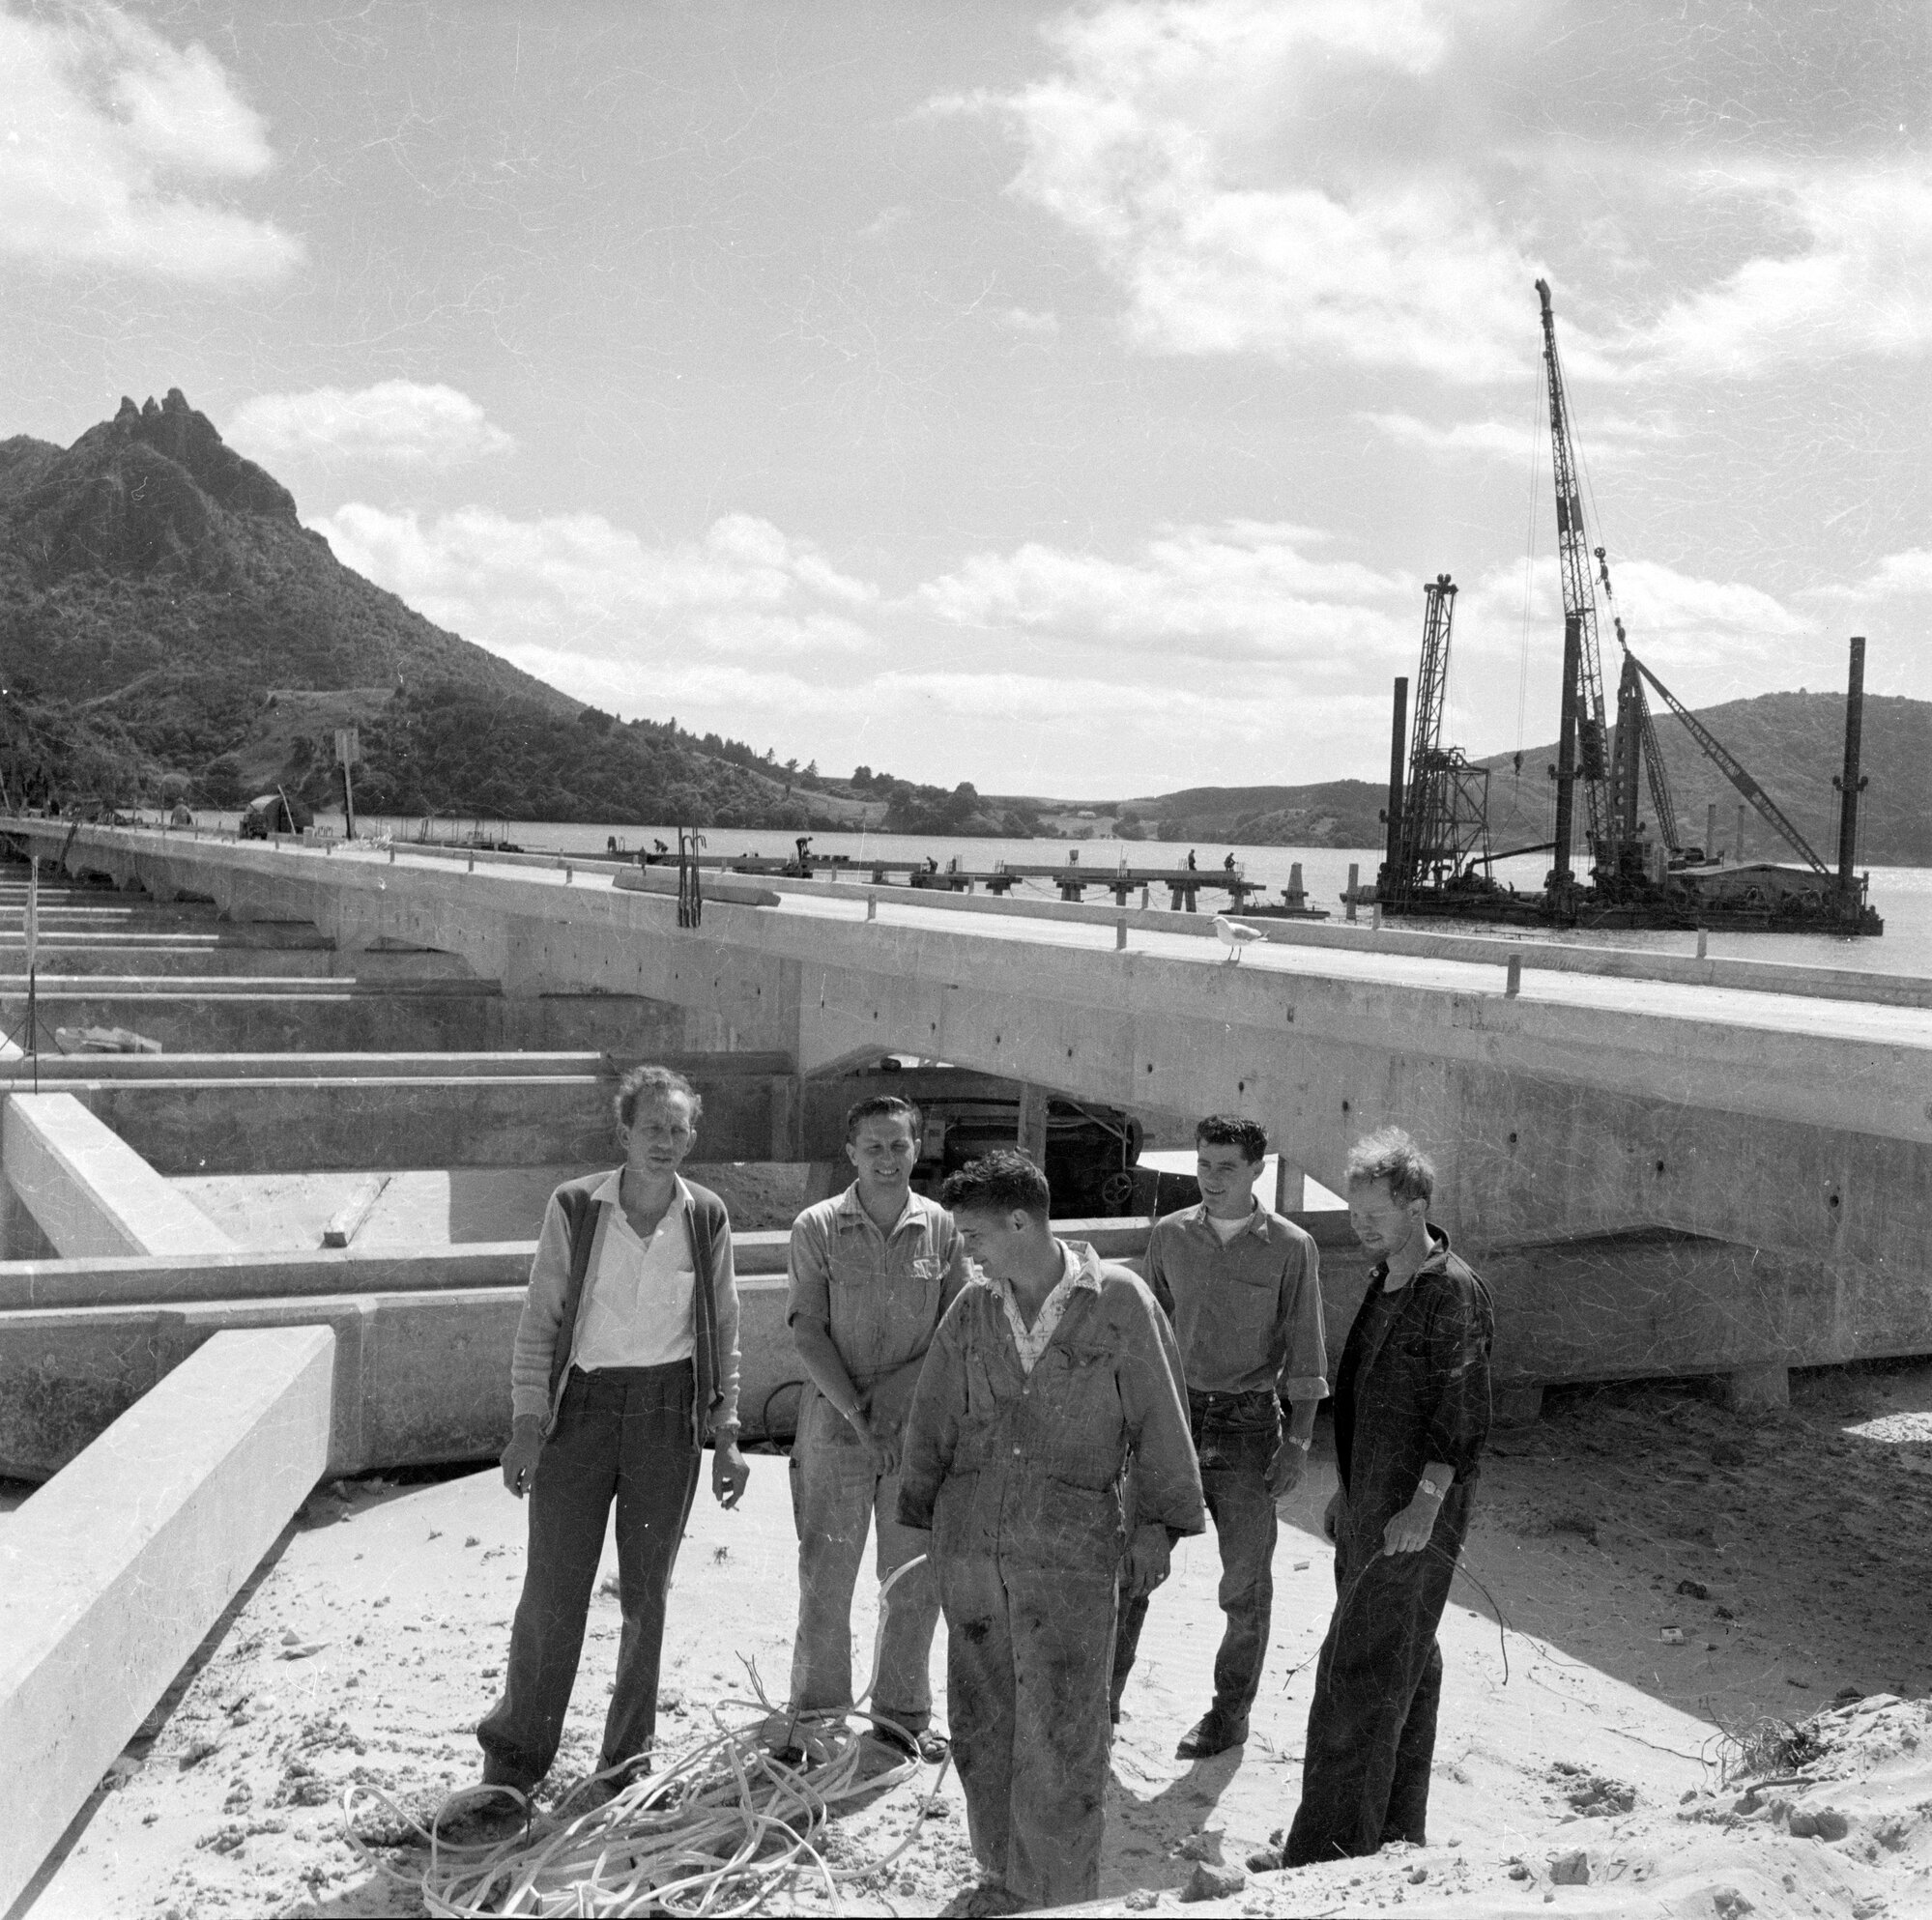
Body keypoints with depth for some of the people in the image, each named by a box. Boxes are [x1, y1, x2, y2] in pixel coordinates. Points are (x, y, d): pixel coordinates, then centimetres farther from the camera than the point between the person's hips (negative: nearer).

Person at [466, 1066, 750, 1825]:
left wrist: (726, 1437, 4)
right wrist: (526, 1421, -8)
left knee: (646, 1591, 9)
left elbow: (721, 1331, 7)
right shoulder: (575, 1207, -5)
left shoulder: (706, 1218, 1)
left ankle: (629, 1755, 23)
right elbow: (539, 1319, -1)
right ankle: (516, 1752, 16)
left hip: (667, 1409, 2)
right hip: (581, 1401, -1)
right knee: (553, 1586, 0)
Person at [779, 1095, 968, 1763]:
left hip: (920, 1426, 2)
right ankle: (816, 1714, 19)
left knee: (915, 1580, 9)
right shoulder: (816, 1227, -4)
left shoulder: (942, 1229, 2)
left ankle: (903, 1714, 24)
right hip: (835, 1425, -2)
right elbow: (808, 1331, -6)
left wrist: (897, 1386, -10)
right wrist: (855, 1410, -14)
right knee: (825, 1578, 4)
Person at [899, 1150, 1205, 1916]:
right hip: (970, 1544, 4)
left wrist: (1157, 1522, -1)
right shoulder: (972, 1310, 5)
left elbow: (1159, 1419, -1)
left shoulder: (1119, 1301, -6)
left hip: (1071, 1548, -4)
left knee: (1059, 1737, -1)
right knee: (981, 1724, 12)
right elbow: (933, 1422, 14)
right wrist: (917, 1520, 15)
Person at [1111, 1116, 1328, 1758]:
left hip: (1248, 1423, -2)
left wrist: (1297, 1441, -6)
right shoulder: (1168, 1236, 4)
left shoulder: (1290, 1248, -5)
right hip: (1174, 1416, 2)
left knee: (1246, 1579, 6)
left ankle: (1230, 1711, 22)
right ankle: (1102, 1697, 12)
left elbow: (1304, 1354, -2)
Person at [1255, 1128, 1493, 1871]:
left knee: (1360, 1674, -7)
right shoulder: (1386, 1281, 13)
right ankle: (1396, 1829, 28)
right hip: (1370, 1509, 9)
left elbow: (1463, 1415, -19)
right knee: (1404, 1668, 17)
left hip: (1413, 1521, -9)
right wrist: (1349, 1490, 23)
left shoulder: (1454, 1293, -15)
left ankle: (1330, 1846, -1)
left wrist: (1427, 1501, -25)